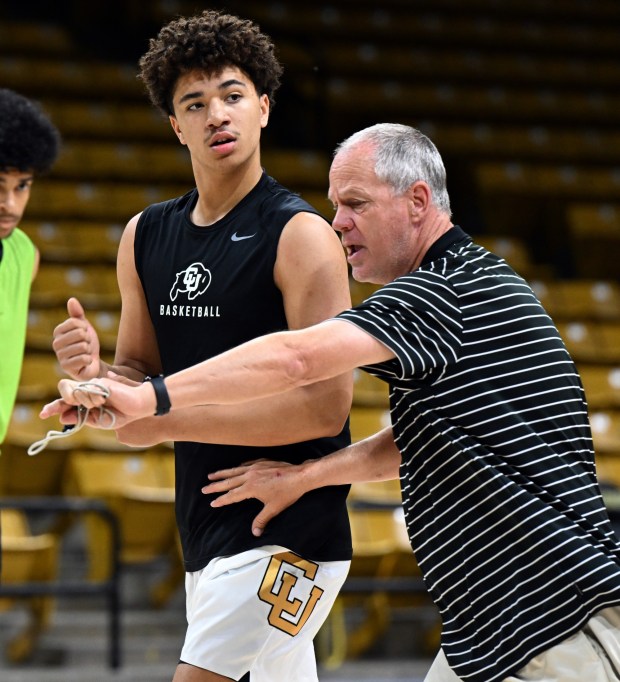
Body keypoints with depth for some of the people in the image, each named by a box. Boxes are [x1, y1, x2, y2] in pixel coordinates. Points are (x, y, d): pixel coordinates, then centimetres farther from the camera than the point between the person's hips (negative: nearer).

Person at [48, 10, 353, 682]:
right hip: (205, 536, 7)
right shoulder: (145, 236, 8)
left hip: (289, 537, -7)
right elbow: (145, 377, 16)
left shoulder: (302, 236, -13)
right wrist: (96, 371, -8)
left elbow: (324, 407, -19)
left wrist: (171, 421, -19)